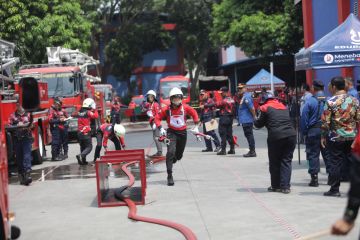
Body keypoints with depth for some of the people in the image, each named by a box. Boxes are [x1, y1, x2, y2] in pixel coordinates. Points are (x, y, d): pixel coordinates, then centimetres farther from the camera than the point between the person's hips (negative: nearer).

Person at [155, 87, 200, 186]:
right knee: (171, 152, -21)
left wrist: (196, 126, 6)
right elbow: (157, 118, -3)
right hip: (171, 132, -3)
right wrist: (160, 128, -16)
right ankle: (169, 176, -18)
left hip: (182, 132, 3)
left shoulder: (185, 108, -7)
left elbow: (194, 114, 9)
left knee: (179, 155, 11)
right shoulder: (167, 109, -12)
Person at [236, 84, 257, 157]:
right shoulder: (243, 96, 15)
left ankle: (252, 152, -2)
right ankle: (252, 151, 20)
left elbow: (252, 108, -21)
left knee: (249, 135, -6)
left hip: (247, 120, -10)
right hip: (245, 120, 10)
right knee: (248, 135, 14)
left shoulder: (246, 97, -16)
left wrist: (254, 117, -15)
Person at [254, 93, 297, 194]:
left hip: (276, 136, -4)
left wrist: (255, 121, 32)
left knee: (274, 162, 11)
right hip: (291, 135, 4)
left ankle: (276, 186, 16)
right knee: (286, 161, 8)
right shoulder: (283, 107, 21)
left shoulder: (266, 108, 6)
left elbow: (259, 124, 9)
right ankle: (285, 186, 1)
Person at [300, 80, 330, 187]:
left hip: (313, 131, -3)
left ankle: (314, 178, 2)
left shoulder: (310, 101, -9)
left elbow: (304, 118, -8)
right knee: (327, 154, 13)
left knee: (313, 154, 3)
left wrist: (304, 132, 0)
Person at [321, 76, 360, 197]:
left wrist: (323, 136, 0)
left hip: (336, 137, -4)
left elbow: (325, 121, -10)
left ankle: (334, 189, 5)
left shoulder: (331, 102, -10)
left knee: (335, 163, 2)